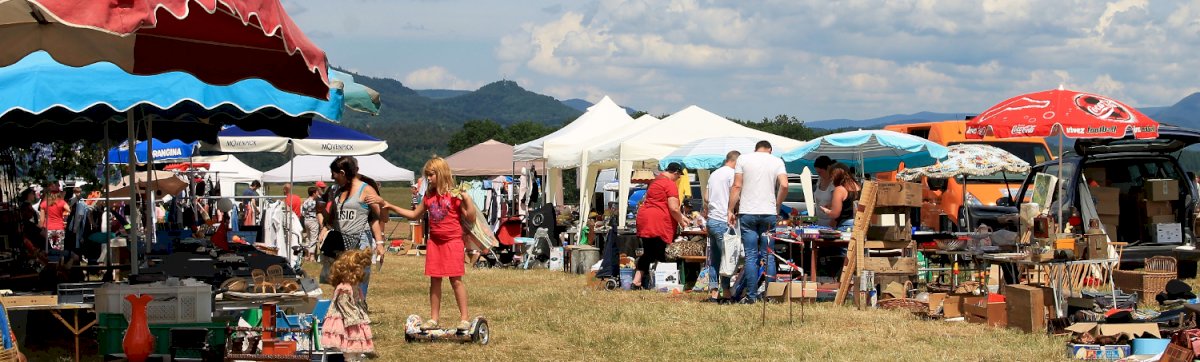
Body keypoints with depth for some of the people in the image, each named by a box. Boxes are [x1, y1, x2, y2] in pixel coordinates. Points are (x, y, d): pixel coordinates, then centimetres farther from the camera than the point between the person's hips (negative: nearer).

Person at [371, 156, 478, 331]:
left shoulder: (454, 195, -8)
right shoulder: (429, 195, 10)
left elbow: (471, 219, -9)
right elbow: (414, 215, 21)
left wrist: (467, 199, -21)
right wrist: (389, 206, 18)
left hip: (453, 241, -6)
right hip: (434, 241, 6)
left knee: (456, 279, -6)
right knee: (434, 280, 8)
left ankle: (464, 318, -1)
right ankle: (433, 319, 15)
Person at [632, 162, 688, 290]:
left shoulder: (656, 180, 21)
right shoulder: (670, 185, -9)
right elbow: (673, 208, -15)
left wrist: (681, 216, 29)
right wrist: (681, 222, 3)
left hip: (644, 219, 9)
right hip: (658, 222, -9)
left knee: (648, 253, 14)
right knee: (659, 254, -5)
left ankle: (637, 280, 11)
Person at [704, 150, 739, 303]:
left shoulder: (714, 174, 18)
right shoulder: (732, 173, -8)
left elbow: (706, 197, 19)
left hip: (711, 221, 8)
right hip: (723, 221, -8)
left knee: (714, 259, 10)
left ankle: (713, 292, 10)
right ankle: (726, 293, -5)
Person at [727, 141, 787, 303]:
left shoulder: (743, 159, 4)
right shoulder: (777, 161, 6)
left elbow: (736, 186, 0)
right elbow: (784, 185, -6)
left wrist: (731, 210, 4)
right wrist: (777, 206, 8)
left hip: (747, 213, -1)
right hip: (769, 213, 1)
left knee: (751, 256, 1)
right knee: (768, 256, 6)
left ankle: (751, 296, -1)